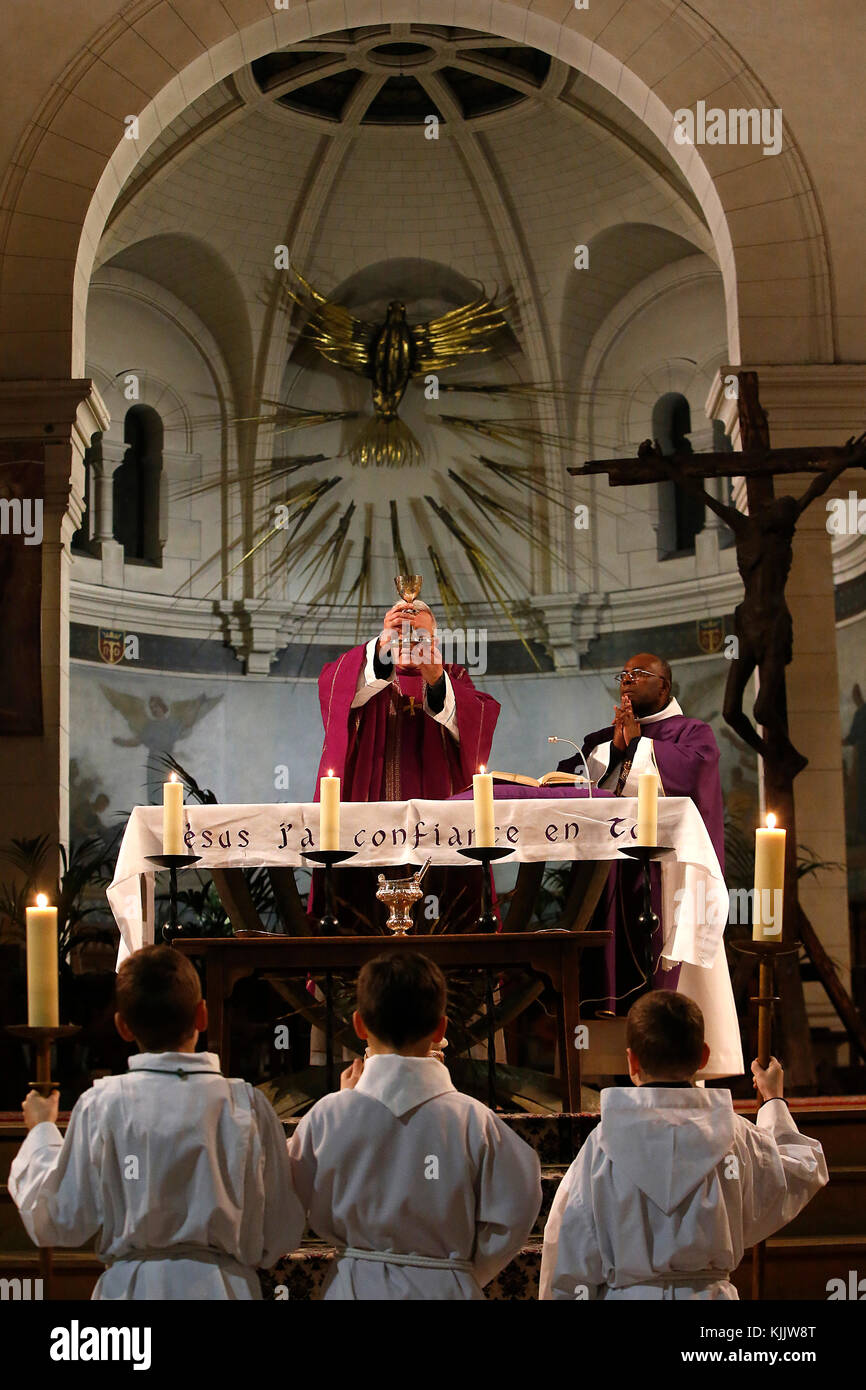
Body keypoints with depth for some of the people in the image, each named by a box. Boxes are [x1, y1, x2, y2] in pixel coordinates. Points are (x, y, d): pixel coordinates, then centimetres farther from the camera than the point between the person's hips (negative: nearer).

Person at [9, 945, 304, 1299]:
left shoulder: (102, 1105, -9)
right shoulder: (248, 1105, -7)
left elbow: (56, 1224, 0)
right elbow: (281, 1235, -2)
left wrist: (40, 1132, 13)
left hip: (130, 1286, 0)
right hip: (220, 1286, 0)